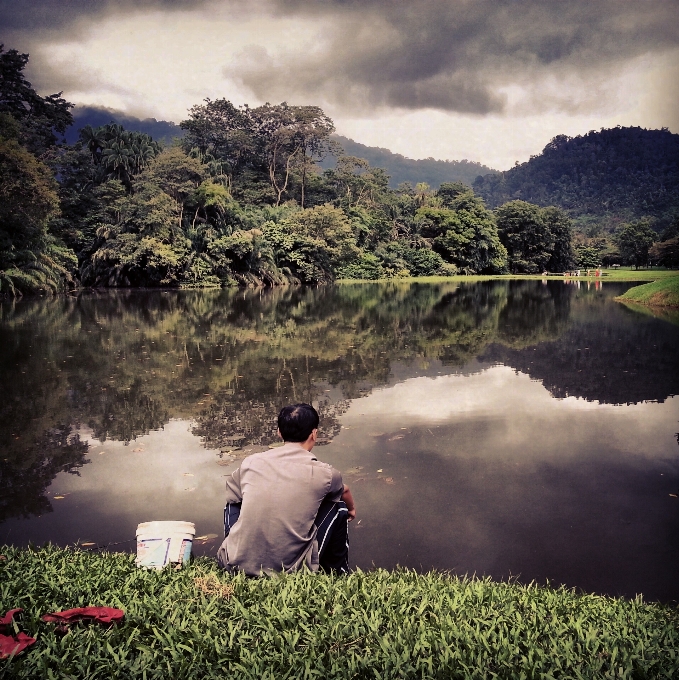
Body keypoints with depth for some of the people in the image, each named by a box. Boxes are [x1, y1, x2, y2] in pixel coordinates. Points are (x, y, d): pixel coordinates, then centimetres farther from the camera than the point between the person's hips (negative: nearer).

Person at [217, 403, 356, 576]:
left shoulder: (250, 463, 0)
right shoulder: (324, 473, -3)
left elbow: (231, 497, 21)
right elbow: (344, 492, 22)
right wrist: (351, 509, 47)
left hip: (236, 564, 2)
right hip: (289, 567, -2)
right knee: (338, 509, 17)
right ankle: (338, 574, 32)